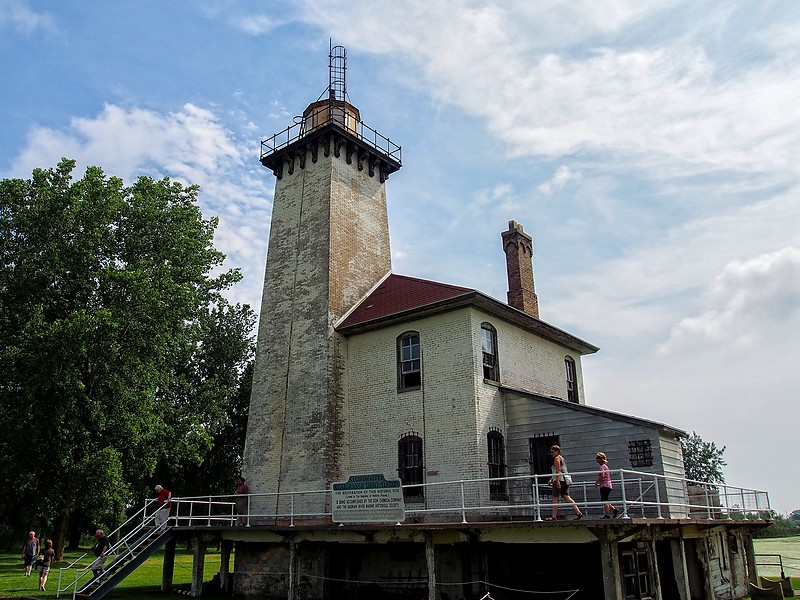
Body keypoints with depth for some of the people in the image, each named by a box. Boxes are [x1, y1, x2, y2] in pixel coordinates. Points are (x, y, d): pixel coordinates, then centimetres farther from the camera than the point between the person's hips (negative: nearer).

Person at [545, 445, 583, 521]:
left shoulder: (557, 458, -6)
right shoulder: (561, 458, 24)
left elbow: (558, 470, -17)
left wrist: (557, 481, -23)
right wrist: (551, 479, 27)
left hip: (559, 480, -9)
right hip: (565, 480, 9)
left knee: (555, 498, -4)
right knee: (566, 497, 3)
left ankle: (554, 516, -1)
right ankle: (578, 512, -7)